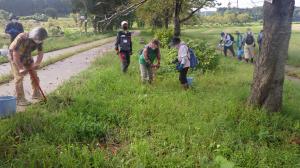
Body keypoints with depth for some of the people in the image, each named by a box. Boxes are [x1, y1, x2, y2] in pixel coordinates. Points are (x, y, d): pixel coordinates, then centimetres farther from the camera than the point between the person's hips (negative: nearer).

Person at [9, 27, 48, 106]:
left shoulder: (39, 40, -17)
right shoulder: (22, 38, -35)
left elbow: (40, 53, -8)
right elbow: (15, 54, -34)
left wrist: (37, 63, -24)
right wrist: (20, 68, -35)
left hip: (27, 56, 6)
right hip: (15, 57, -6)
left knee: (34, 74, 6)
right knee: (19, 77, -12)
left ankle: (36, 94, 22)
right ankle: (20, 99, -6)